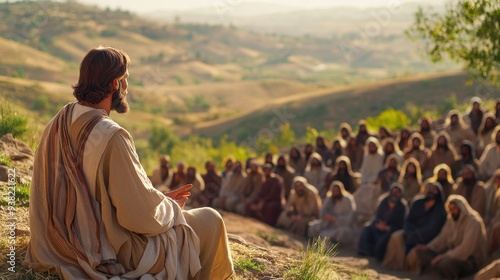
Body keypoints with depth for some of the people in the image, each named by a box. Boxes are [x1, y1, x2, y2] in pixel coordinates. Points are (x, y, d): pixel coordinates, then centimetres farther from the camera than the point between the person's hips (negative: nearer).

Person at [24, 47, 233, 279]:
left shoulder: (58, 125, -2)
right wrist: (171, 207, -3)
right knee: (209, 221, 9)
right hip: (112, 254, -8)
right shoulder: (111, 137, -28)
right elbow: (143, 215, -24)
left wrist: (160, 197, 9)